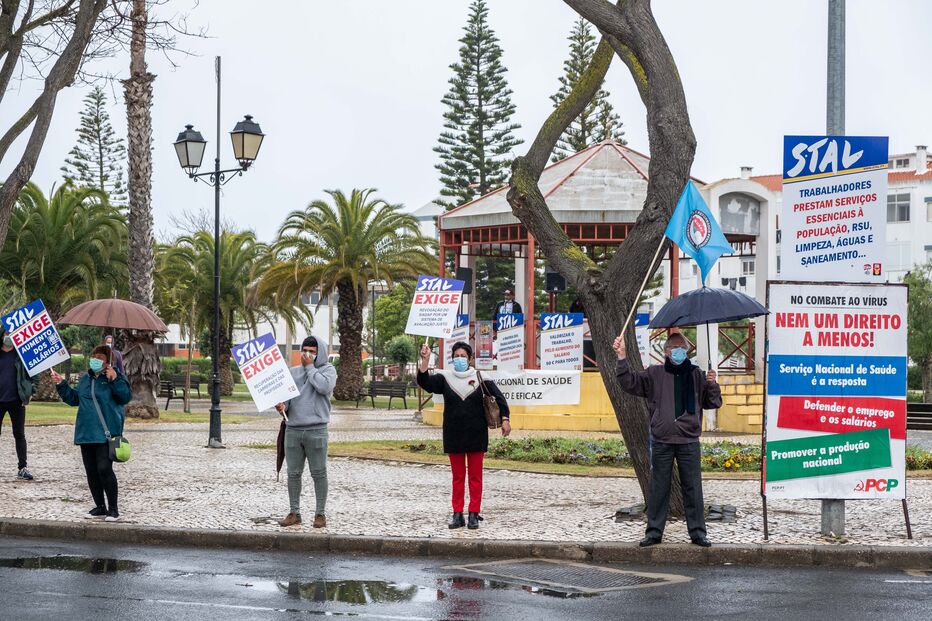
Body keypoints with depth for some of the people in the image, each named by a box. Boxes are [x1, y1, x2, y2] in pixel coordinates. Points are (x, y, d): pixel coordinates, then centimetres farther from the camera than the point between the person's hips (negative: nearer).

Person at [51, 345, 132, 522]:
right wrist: (61, 384, 16)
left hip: (106, 433, -7)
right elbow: (74, 398, 25)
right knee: (91, 471, 9)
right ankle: (100, 507, 19)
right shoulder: (85, 379, 16)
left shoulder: (115, 377, -3)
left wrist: (115, 380, -22)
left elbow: (126, 396, -14)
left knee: (104, 469, -14)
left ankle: (113, 508, -4)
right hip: (86, 433, 7)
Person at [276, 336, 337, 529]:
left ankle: (320, 513, 7)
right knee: (293, 473, 6)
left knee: (319, 473, 1)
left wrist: (310, 367, -8)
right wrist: (282, 405, -8)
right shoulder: (293, 372, 15)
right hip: (293, 429, 4)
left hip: (316, 431, -4)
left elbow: (324, 386, -17)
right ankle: (294, 513, 14)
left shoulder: (327, 369, 3)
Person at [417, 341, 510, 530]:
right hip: (453, 435, 2)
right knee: (457, 476, 7)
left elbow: (498, 397, 1)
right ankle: (457, 515, 9)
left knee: (475, 476, 3)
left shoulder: (480, 378, -1)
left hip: (476, 435, -2)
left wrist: (505, 419, -7)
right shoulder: (445, 378, 3)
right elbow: (424, 382, -10)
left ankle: (474, 514, 6)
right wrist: (425, 360, -22)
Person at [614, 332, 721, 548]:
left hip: (689, 441, 0)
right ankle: (654, 531, 11)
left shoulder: (696, 374, 7)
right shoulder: (655, 374, 6)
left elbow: (714, 402, 9)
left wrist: (712, 385, -10)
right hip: (662, 441, 0)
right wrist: (622, 358, -9)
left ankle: (697, 532, 9)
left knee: (692, 488, 3)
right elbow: (630, 383, 0)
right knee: (658, 488, 5)